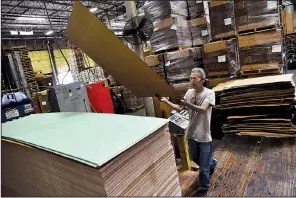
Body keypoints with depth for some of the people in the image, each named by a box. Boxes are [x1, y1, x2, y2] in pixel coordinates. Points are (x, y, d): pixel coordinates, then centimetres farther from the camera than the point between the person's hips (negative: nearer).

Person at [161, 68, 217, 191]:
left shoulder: (209, 93, -15)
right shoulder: (189, 92, 1)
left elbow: (202, 109, -31)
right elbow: (179, 109, 5)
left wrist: (187, 104, -47)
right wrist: (166, 101, -6)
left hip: (203, 134, -6)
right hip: (191, 133, 6)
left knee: (203, 163, 9)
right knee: (194, 158, 25)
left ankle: (204, 184, 35)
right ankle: (211, 163, 55)